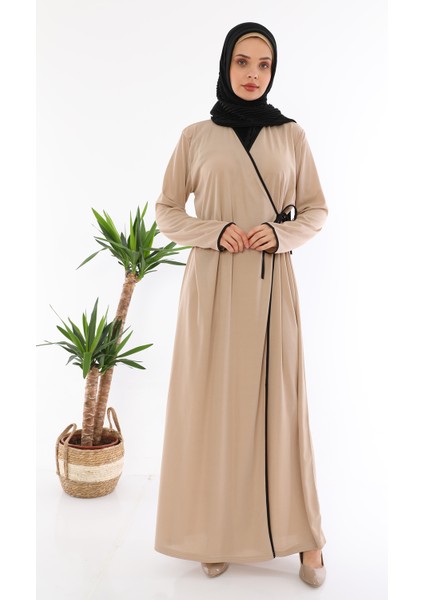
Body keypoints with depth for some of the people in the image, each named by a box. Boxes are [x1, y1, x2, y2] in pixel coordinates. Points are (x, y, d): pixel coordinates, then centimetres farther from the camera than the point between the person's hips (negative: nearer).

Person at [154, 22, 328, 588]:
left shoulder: (291, 135, 8)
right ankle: (218, 531, 18)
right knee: (214, 401, 3)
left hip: (271, 285, 0)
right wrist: (215, 232, -11)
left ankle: (303, 533, 17)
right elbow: (166, 211, 7)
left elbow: (316, 211, 10)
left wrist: (280, 233, -10)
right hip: (212, 284, 0)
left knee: (279, 402, 3)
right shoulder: (196, 136, 6)